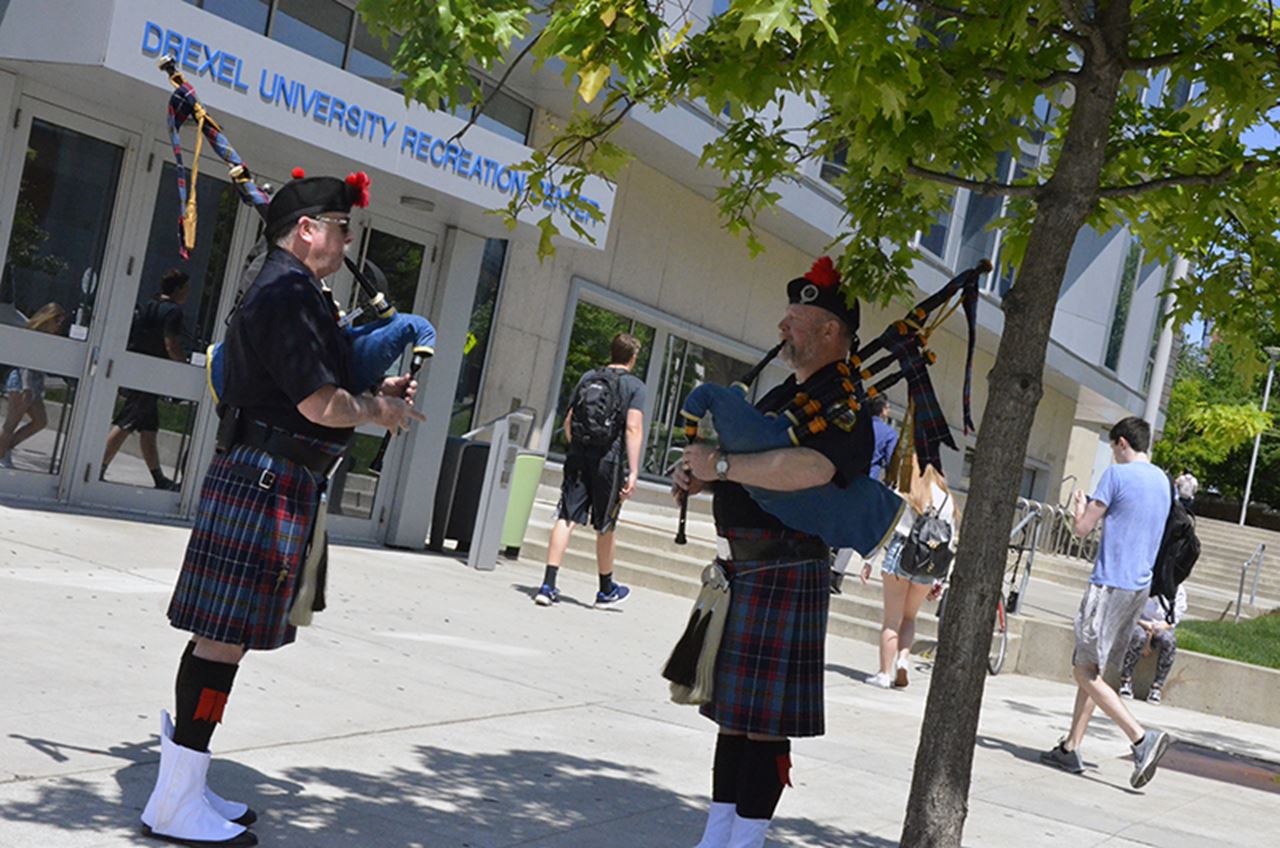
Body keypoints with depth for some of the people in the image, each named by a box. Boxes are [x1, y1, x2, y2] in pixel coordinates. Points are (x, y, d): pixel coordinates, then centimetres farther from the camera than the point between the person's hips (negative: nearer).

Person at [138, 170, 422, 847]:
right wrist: (377, 410, -3)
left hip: (260, 480, 11)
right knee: (227, 637, -6)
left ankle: (184, 784, 22)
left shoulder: (289, 291, 19)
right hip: (268, 482, -11)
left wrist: (374, 391, 13)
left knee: (224, 635, 13)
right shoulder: (288, 293, -14)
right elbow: (320, 405, -21)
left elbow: (303, 391, 26)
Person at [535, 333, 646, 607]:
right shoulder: (634, 385, 0)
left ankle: (548, 585, -9)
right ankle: (606, 590, 24)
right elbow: (633, 429, -10)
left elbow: (568, 422, 13)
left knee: (566, 519, -1)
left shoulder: (588, 378, 12)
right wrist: (633, 471, -12)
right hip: (609, 459, -3)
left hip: (578, 455, 3)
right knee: (605, 526, 9)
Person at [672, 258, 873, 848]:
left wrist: (722, 465, -26)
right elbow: (746, 461, 26)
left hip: (784, 573, -10)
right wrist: (700, 473, 4)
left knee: (765, 721, -3)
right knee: (733, 710, 14)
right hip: (739, 567, 10)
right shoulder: (786, 394, 18)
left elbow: (813, 468, -32)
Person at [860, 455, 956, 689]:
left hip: (899, 554, -3)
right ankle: (903, 660, -1)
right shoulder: (947, 499, 9)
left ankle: (885, 674, 4)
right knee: (909, 617, 20)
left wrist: (869, 560, -1)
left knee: (892, 619, 4)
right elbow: (950, 542, 8)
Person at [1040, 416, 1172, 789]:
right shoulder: (1162, 480, 14)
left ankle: (1142, 737, -18)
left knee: (1086, 671, -7)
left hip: (1110, 585, -8)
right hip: (1140, 586, 8)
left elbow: (1083, 528, -9)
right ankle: (1071, 748, 14)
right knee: (1089, 668, 13)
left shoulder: (1118, 474, -9)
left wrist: (1081, 506, 11)